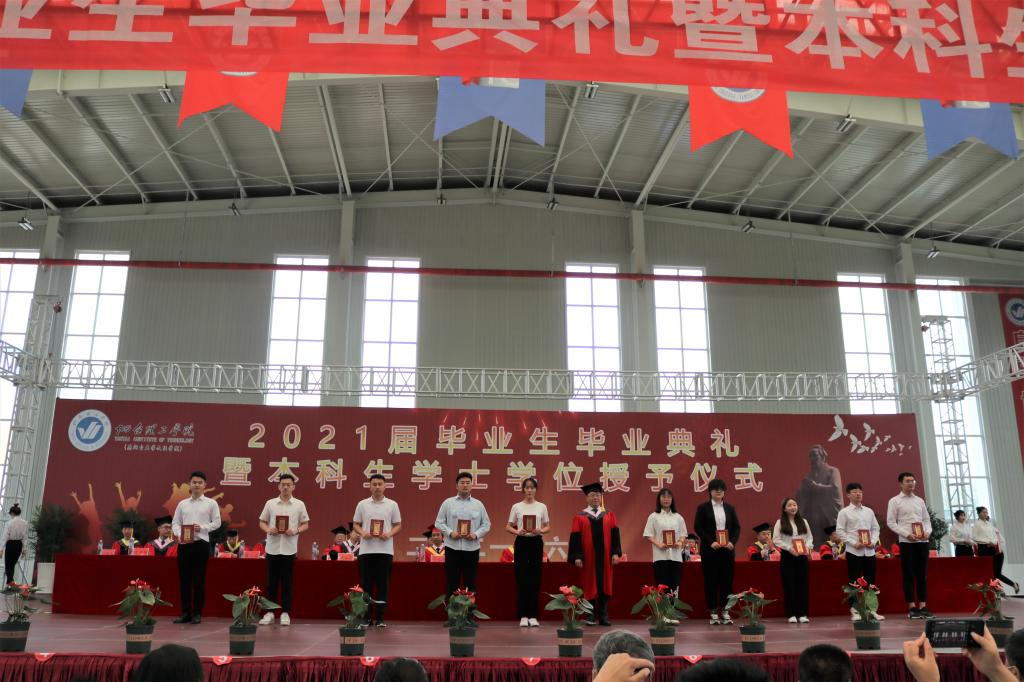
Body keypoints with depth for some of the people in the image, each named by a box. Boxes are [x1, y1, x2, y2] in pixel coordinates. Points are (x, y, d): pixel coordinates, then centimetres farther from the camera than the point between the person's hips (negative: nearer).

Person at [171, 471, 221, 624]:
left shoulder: (211, 503, 4)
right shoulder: (182, 503, 12)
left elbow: (217, 522, 2)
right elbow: (175, 523, 10)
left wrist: (202, 527, -13)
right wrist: (179, 535, -9)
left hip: (201, 543, -3)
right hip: (184, 544, 3)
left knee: (199, 579, 1)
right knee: (184, 579, 6)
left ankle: (197, 613, 8)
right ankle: (185, 612, 14)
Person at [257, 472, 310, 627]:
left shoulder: (299, 504, 2)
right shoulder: (270, 503, 5)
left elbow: (306, 525, 5)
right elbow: (262, 522, 9)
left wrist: (295, 531, -14)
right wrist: (268, 530, -12)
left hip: (289, 549, -1)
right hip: (272, 548, 1)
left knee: (287, 582, 3)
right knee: (271, 581, 6)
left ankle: (285, 613, 11)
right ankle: (270, 612, 15)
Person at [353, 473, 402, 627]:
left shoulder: (392, 505, 4)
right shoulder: (362, 504, 6)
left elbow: (398, 525, 7)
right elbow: (356, 524, 9)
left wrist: (389, 534, -12)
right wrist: (362, 533, -11)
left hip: (385, 550, 0)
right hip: (366, 550, 1)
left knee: (383, 584, 2)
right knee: (366, 583, 4)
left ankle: (380, 617, 9)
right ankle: (367, 616, 12)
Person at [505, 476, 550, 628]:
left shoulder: (542, 507, 5)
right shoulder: (516, 507, 2)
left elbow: (548, 526, 8)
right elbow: (508, 526, 4)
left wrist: (541, 531, -14)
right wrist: (517, 531, -16)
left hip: (536, 542, 1)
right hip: (521, 542, -1)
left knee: (535, 578, 1)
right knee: (521, 578, 0)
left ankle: (533, 615, 10)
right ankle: (523, 615, 8)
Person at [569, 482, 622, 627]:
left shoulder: (609, 515, 10)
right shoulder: (580, 517, 3)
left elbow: (615, 535, 5)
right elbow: (575, 537, -2)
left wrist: (616, 553, -5)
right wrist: (577, 556, -10)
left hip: (605, 557, 2)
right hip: (588, 558, -2)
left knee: (604, 585, 4)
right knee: (590, 586, 3)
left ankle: (603, 616, 11)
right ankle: (591, 616, 10)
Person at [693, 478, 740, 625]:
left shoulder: (730, 508, 11)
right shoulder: (703, 508, 1)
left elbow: (736, 527, 9)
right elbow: (698, 527, -4)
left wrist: (732, 542, -8)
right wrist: (710, 542, -15)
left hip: (727, 549, 3)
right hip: (710, 550, -3)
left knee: (727, 580, 2)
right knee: (711, 581, 0)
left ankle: (725, 611, 10)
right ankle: (713, 612, 7)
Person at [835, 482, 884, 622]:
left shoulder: (869, 511, 11)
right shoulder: (844, 512, -2)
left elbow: (875, 528, 14)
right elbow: (840, 531, -5)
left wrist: (873, 541, -3)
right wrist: (854, 543, -14)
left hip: (870, 551, 4)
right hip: (853, 551, -4)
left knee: (870, 580, 7)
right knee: (854, 581, 0)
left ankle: (871, 609, 16)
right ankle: (854, 610, 7)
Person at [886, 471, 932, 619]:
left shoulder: (920, 500, 14)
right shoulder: (895, 501, 0)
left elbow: (926, 519, 17)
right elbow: (890, 522, -4)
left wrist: (928, 531, -3)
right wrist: (907, 534, -14)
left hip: (923, 541, 4)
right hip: (906, 542, -4)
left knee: (922, 574, 6)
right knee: (909, 575, -1)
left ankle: (923, 606, 11)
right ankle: (912, 608, 4)